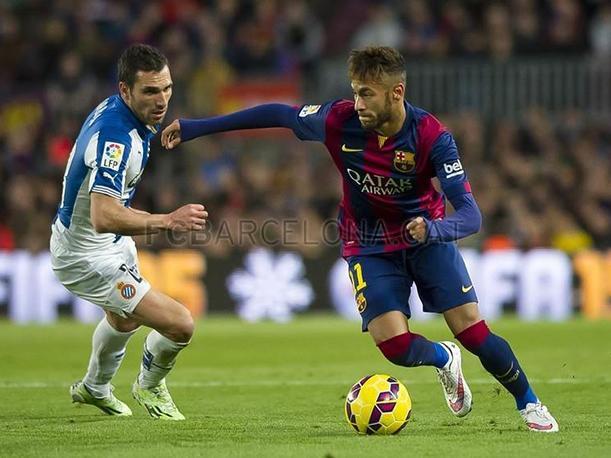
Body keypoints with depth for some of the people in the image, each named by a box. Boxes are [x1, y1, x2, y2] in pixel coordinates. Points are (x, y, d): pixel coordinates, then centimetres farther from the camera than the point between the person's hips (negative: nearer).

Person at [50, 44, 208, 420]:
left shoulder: (113, 109, -3)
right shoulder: (116, 137, -35)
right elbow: (103, 217, -44)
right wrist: (167, 221, -48)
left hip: (112, 242, 11)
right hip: (87, 256, -11)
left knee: (126, 319, 36)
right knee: (180, 324, -15)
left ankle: (95, 388, 64)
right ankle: (150, 386, 17)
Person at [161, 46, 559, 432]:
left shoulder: (431, 136, -27)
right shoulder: (339, 121, -21)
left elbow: (471, 215, -30)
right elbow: (278, 114, -5)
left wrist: (434, 228, -53)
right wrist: (194, 128, -2)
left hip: (426, 235, -1)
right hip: (369, 245, 1)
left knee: (473, 332, -12)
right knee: (395, 346, -15)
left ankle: (529, 404, 14)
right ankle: (444, 360, 22)